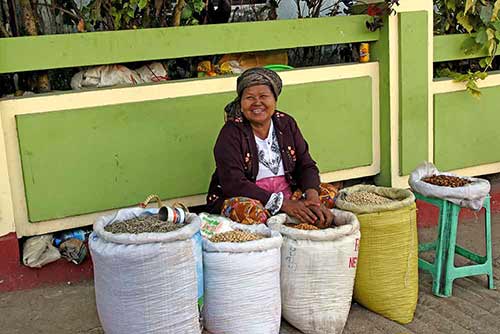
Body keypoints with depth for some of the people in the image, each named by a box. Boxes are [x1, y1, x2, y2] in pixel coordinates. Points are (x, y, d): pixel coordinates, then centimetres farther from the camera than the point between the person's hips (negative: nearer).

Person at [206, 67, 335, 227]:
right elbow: (233, 183, -20)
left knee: (330, 194, -14)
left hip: (288, 193, 5)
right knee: (251, 211, -36)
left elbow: (306, 165, 5)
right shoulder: (231, 133, -9)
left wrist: (312, 196, -19)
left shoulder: (286, 124, 7)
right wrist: (284, 204, -26)